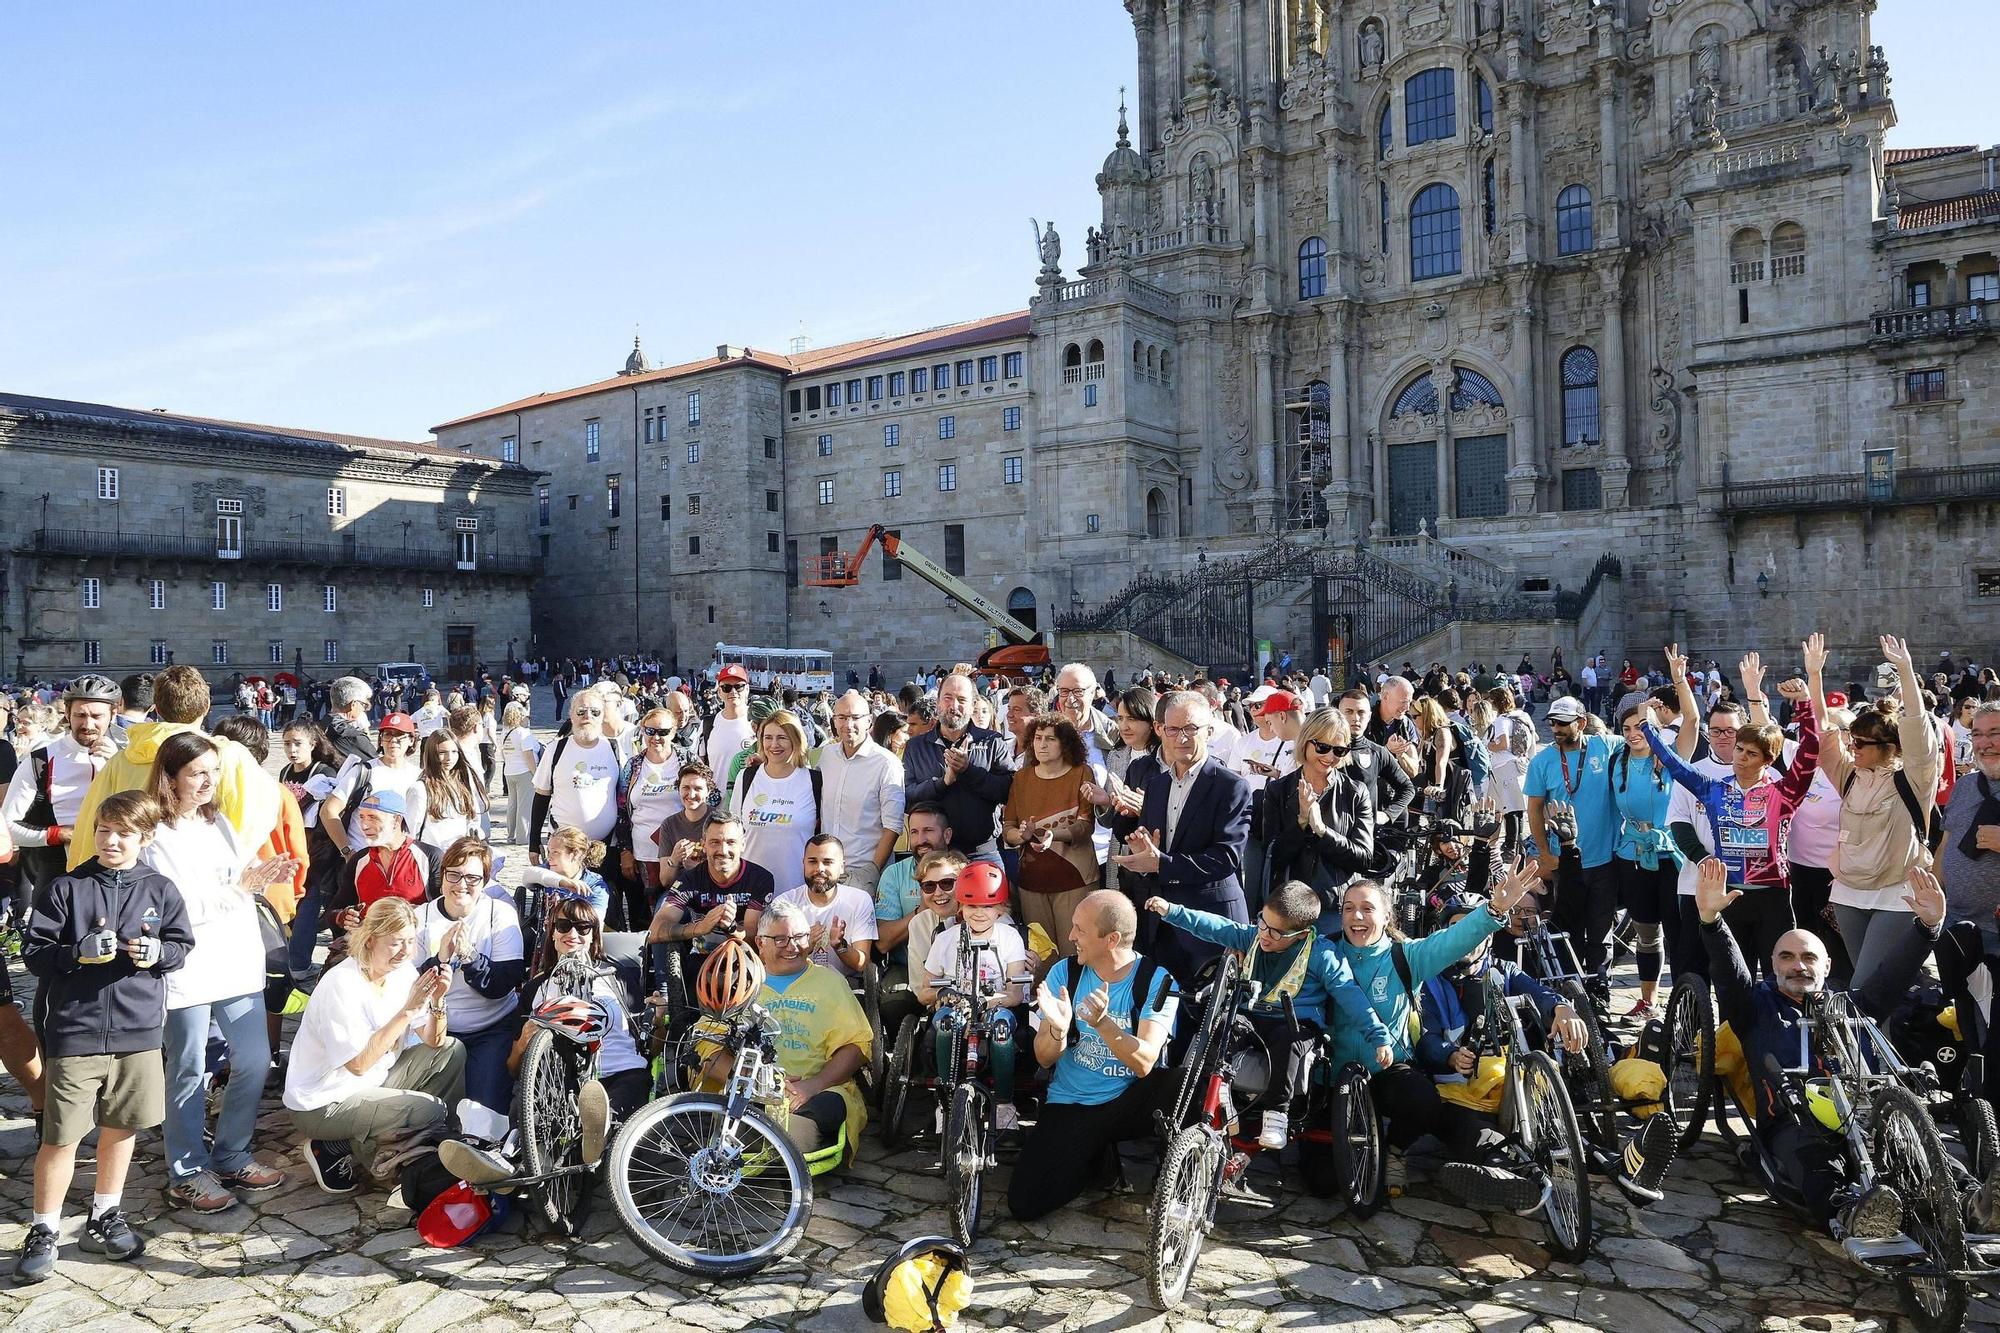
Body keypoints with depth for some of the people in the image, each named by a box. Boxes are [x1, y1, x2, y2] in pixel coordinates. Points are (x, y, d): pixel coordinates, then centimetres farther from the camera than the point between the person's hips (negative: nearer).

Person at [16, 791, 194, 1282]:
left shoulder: (160, 890, 3)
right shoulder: (65, 888, -3)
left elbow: (181, 944, 7)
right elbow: (33, 952, -3)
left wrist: (157, 953, -13)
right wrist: (78, 953, -21)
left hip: (138, 1029, 3)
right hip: (74, 1031, -2)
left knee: (121, 1127, 15)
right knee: (61, 1136, 1)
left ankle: (105, 1217, 31)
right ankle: (43, 1232, 18)